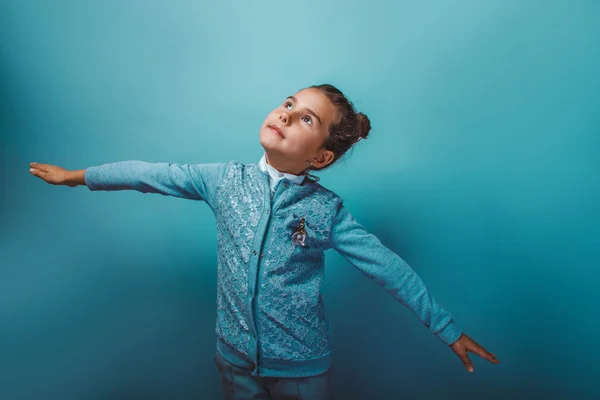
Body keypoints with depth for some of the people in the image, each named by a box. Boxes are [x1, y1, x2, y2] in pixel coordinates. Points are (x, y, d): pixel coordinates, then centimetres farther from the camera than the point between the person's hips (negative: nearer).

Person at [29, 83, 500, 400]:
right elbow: (154, 174, 0)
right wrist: (77, 175, 10)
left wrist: (447, 328, -8)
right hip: (235, 355, 2)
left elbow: (391, 268, -13)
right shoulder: (227, 179, -10)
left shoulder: (327, 210, -16)